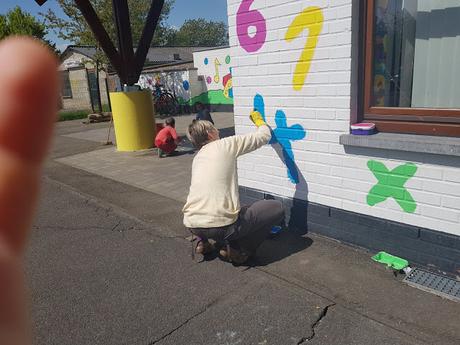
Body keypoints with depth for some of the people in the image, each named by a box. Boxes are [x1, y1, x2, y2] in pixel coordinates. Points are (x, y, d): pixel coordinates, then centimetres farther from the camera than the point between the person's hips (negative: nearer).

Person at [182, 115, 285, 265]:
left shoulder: (197, 157, 20)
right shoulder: (226, 144, 2)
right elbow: (264, 136, 9)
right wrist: (258, 119, 29)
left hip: (191, 225, 7)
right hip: (220, 225, -7)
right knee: (277, 208, 7)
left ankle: (203, 242, 22)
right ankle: (240, 249, 3)